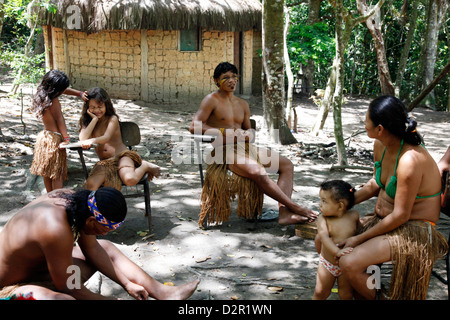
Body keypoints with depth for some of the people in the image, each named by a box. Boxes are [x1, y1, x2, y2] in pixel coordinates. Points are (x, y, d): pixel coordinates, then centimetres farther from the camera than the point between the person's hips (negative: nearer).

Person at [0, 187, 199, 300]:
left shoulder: (73, 199, -11)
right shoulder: (57, 229, -37)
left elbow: (92, 248, 2)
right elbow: (68, 288, -27)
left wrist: (127, 284, -1)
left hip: (40, 266, 9)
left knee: (106, 247, 10)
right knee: (65, 300, -40)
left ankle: (164, 293, 7)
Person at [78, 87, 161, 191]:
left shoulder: (112, 119, 2)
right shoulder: (87, 121, 13)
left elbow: (107, 137, -17)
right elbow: (83, 139, -7)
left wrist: (92, 140, -40)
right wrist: (95, 118, -4)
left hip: (121, 155, -2)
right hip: (104, 162, 2)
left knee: (130, 179, -32)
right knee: (90, 185, -30)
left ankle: (145, 166, -2)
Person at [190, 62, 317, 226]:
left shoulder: (243, 104, 20)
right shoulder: (211, 100, -1)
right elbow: (194, 127, -12)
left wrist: (248, 134, -2)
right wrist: (225, 132, -16)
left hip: (245, 148, 8)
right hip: (224, 151, -8)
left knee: (287, 165, -3)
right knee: (258, 172, -34)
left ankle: (284, 213, -20)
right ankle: (294, 207, -22)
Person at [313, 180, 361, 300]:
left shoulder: (353, 216, -9)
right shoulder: (323, 219, -15)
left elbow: (359, 230, 12)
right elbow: (323, 236, -32)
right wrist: (337, 251, -45)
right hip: (327, 263, -1)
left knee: (346, 294, 11)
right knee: (320, 292, 5)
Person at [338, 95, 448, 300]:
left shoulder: (409, 161, -29)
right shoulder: (380, 145, -2)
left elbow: (400, 216, -23)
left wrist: (359, 239, -16)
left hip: (413, 231, -9)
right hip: (382, 220, 9)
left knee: (349, 264, -25)